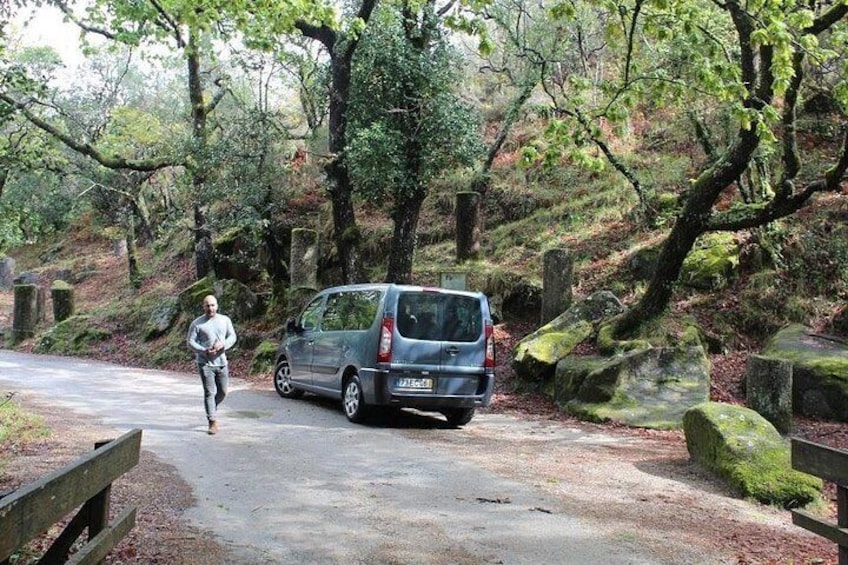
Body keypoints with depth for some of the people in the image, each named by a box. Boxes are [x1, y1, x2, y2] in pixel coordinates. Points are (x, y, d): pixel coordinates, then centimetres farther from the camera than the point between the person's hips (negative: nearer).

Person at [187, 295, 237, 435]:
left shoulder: (225, 320, 6)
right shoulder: (197, 324, -4)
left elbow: (232, 336, 8)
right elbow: (190, 341, -4)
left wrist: (223, 344, -13)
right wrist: (204, 351, -20)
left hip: (221, 362, 4)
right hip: (205, 362, -4)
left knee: (222, 392, 11)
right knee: (209, 392, -7)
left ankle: (212, 411, 37)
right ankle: (213, 422, -5)